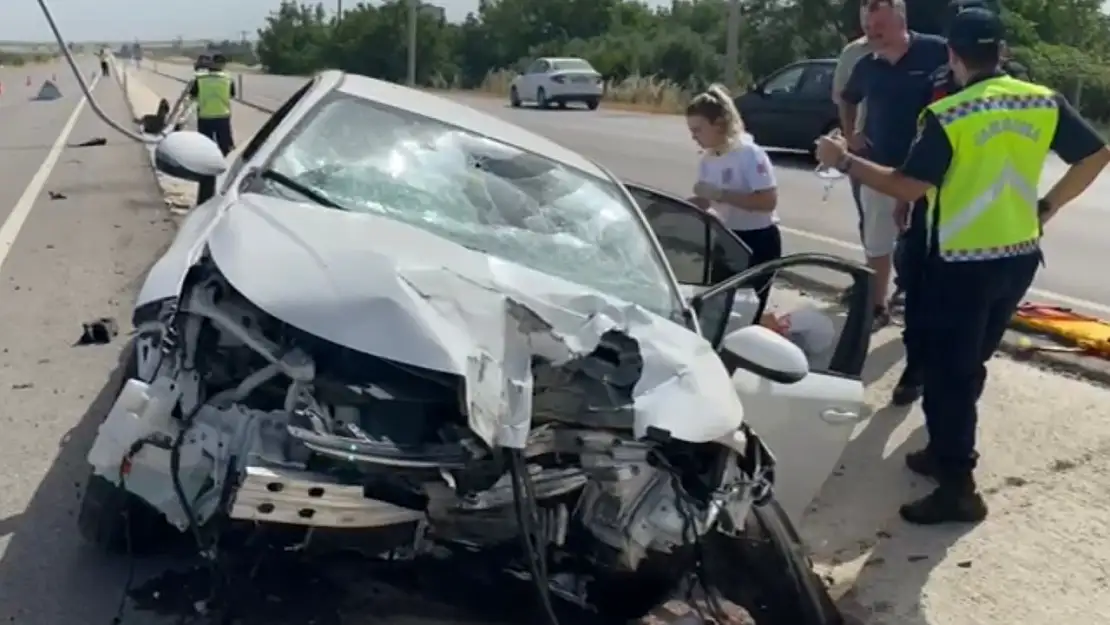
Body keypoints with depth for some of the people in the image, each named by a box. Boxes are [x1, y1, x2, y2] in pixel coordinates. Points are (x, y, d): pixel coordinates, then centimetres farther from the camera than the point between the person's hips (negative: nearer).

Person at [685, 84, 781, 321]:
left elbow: (769, 201, -27)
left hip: (758, 241, -7)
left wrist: (720, 194, -30)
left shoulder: (749, 154, -21)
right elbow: (705, 202, 9)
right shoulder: (707, 159, 2)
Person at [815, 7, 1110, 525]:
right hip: (1020, 256, 7)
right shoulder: (1044, 103, 2)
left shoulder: (947, 116, -15)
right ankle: (948, 451, 32)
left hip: (962, 263, -6)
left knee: (946, 371, 1)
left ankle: (957, 488, 3)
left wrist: (844, 161, -8)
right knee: (969, 363, 20)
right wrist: (1047, 207, 13)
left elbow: (909, 186, -18)